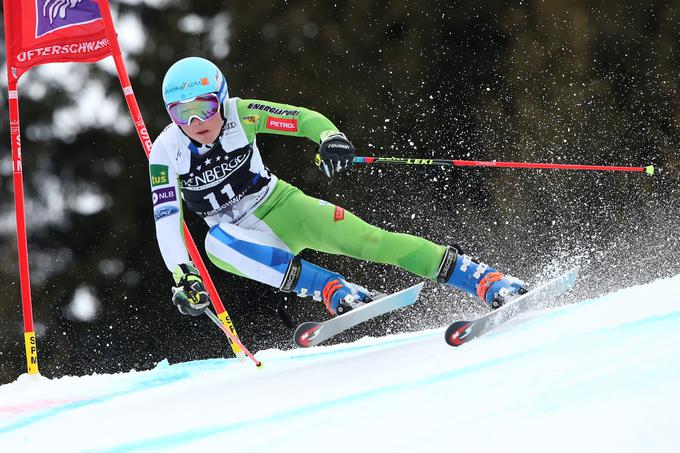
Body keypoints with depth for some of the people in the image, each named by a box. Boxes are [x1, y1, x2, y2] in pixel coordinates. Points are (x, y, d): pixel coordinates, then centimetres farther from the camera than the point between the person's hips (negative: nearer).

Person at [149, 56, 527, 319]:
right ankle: (336, 293, -37)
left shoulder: (240, 116, -16)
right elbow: (166, 220, -19)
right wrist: (184, 276, -31)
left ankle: (488, 281, -24)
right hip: (241, 234, 0)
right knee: (216, 244, -37)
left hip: (279, 206, 0)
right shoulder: (167, 151, -17)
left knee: (366, 239, -23)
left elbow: (306, 119, -14)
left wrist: (331, 138, -37)